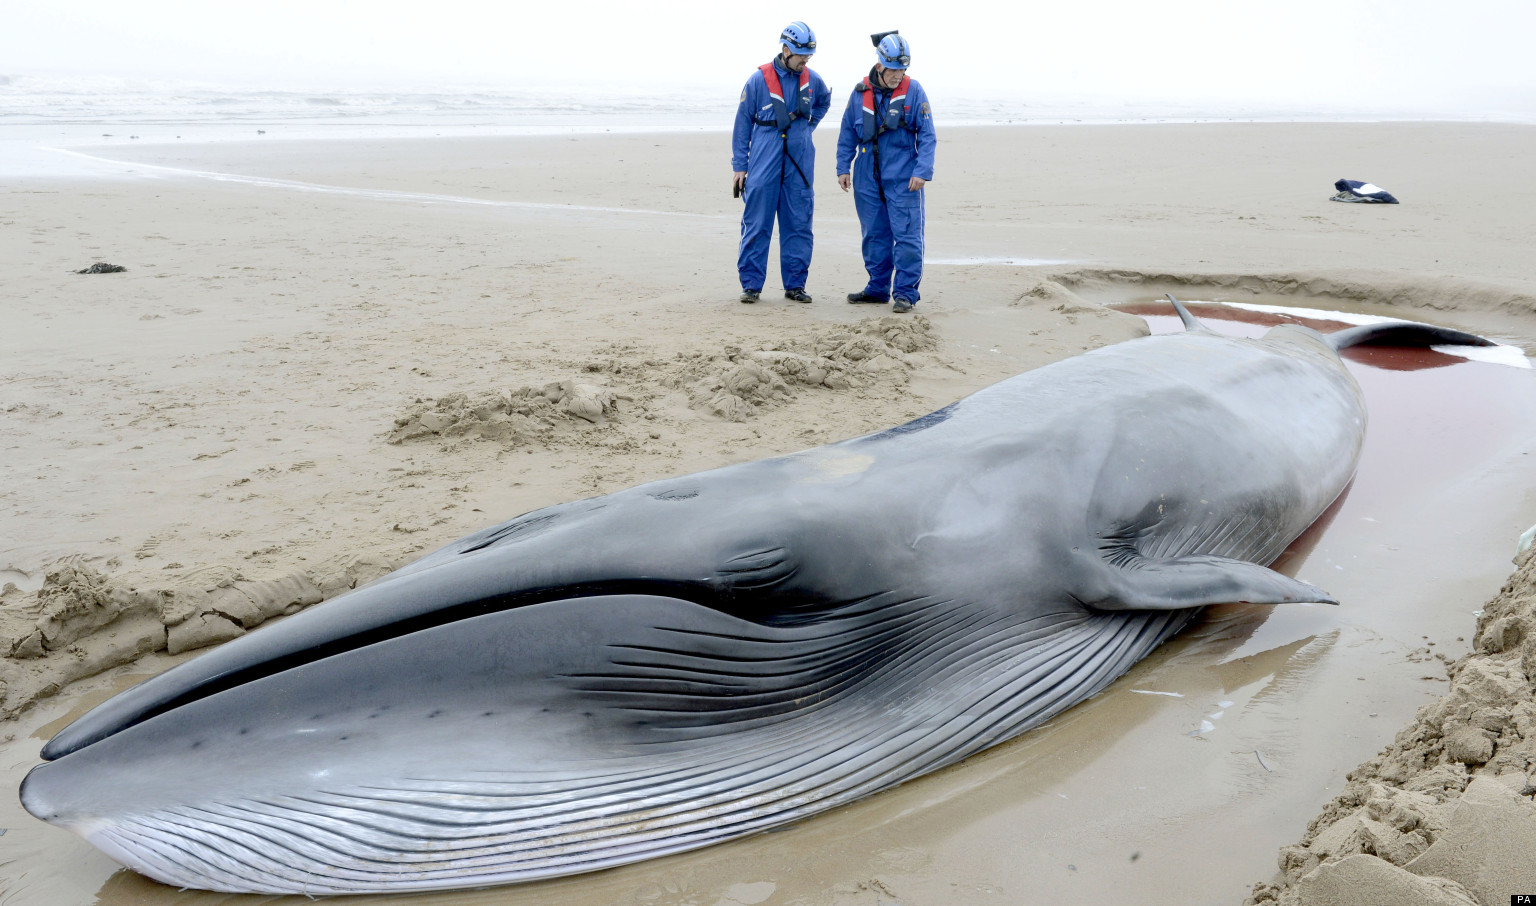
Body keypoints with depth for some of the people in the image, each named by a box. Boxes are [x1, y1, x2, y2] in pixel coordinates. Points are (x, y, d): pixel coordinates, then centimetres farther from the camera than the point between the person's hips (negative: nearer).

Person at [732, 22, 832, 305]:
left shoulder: (812, 80, 5)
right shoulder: (759, 80, -4)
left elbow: (823, 102, 29)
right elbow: (742, 124, 2)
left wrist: (808, 126, 14)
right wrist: (739, 166, 0)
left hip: (799, 165, 3)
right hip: (764, 165, -3)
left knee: (799, 226, 4)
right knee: (756, 226, -2)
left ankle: (795, 284, 12)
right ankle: (750, 284, 4)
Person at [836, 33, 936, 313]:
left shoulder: (914, 91, -4)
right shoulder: (860, 92, 5)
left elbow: (927, 135, -3)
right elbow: (848, 133, 13)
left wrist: (922, 172, -12)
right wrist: (843, 167, 9)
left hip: (903, 179, -4)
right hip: (868, 178, 4)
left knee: (906, 236, -6)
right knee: (874, 235, 11)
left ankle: (905, 292, 1)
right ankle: (878, 288, 22)